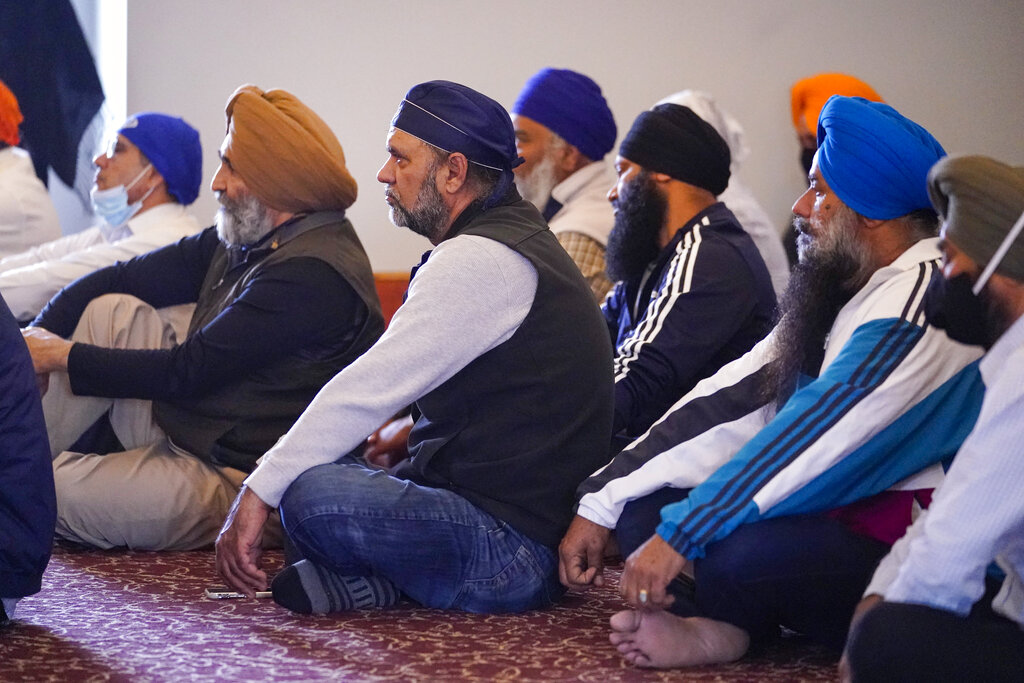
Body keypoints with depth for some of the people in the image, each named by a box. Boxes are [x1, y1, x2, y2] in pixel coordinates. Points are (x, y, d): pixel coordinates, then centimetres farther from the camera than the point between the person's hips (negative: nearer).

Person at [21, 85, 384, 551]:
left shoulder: (314, 273, -24)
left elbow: (186, 372, -22)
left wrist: (63, 355, -12)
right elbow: (123, 279, 10)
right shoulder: (241, 239, 6)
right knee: (113, 309, -1)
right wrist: (37, 335, -5)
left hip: (236, 486, -9)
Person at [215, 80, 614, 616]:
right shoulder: (512, 241, 17)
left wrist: (258, 496, -15)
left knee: (313, 496, -31)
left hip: (514, 548, -11)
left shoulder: (479, 261, -16)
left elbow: (368, 391, -18)